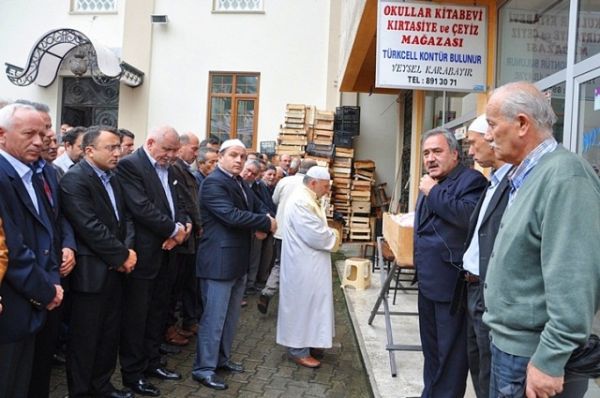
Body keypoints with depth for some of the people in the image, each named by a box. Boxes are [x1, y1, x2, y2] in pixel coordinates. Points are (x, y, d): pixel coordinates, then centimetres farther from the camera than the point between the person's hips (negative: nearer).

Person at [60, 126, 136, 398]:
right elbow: (90, 227, -21)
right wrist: (122, 255, -15)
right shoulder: (74, 179, -14)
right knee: (85, 337, 6)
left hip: (115, 270, 8)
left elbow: (125, 218, 11)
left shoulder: (112, 178, 12)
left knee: (110, 333, 17)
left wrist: (129, 249, -7)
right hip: (90, 272, -8)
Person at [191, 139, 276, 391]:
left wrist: (263, 223, -9)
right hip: (219, 260, -9)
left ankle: (222, 358, 32)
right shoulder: (213, 182, -15)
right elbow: (233, 216, -25)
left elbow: (257, 207, 15)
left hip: (238, 260, 9)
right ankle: (203, 368, 10)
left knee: (231, 315, 18)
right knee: (214, 316, -1)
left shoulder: (239, 183, 14)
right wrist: (266, 223, -14)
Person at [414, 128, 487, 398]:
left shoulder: (471, 180, -14)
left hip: (451, 282, -9)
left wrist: (433, 192, -22)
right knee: (431, 347, 21)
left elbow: (468, 215, -33)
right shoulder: (430, 184, 14)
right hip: (428, 281, 9)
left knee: (450, 351, 4)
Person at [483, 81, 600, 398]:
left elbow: (573, 280, -25)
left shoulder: (564, 176, -20)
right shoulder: (527, 175, 11)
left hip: (534, 355, -9)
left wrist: (549, 361, -24)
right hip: (511, 343, 9)